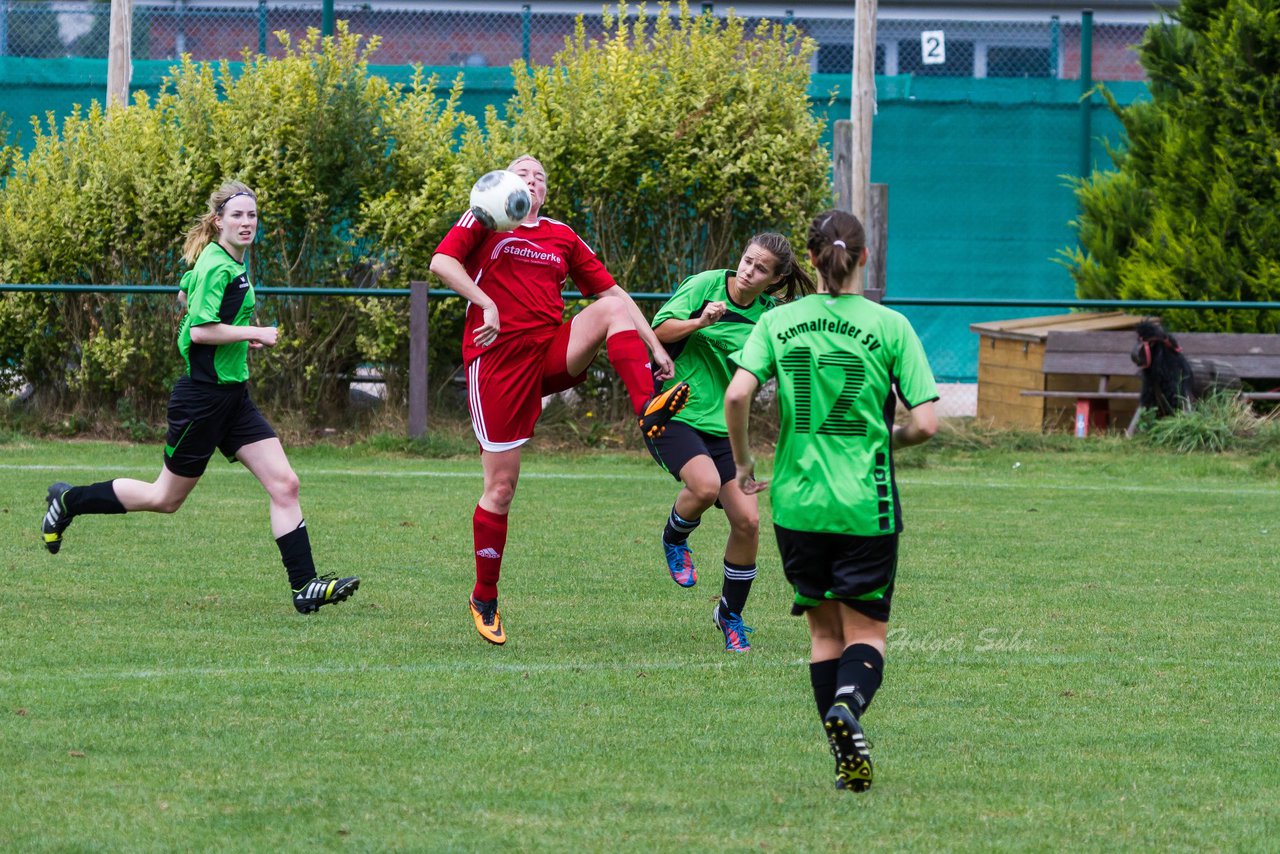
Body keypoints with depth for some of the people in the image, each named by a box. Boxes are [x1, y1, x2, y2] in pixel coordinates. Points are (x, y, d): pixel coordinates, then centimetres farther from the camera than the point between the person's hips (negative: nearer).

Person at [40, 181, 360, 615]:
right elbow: (201, 331, -26)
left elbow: (186, 295, 27)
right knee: (166, 498, 6)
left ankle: (305, 587, -6)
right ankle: (70, 501, 24)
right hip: (203, 396, -9)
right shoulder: (217, 267, -18)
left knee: (284, 485, -3)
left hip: (233, 396, 9)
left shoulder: (233, 262, 11)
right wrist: (255, 333, -18)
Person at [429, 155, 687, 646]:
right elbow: (442, 262, -12)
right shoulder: (484, 221, 5)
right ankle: (484, 599, 12)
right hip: (497, 358, -4)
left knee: (612, 309, -22)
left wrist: (654, 347, 6)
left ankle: (648, 408, -41)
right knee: (501, 486, -4)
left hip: (553, 353, 4)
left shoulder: (562, 236, 17)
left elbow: (612, 292, 15)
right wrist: (486, 303, -24)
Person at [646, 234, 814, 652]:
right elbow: (658, 330, -10)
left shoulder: (769, 315, 4)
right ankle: (674, 540, 4)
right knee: (705, 484, -32)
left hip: (722, 425, 5)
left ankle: (730, 614, 19)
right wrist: (699, 321, -26)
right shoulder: (705, 285, -8)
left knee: (747, 520, -4)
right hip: (673, 414, -5)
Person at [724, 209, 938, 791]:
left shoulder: (778, 323, 0)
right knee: (866, 632, 6)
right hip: (867, 505, -2)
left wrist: (743, 462, 6)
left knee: (825, 631, 15)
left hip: (796, 502, 2)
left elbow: (737, 396, -11)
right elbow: (925, 423, -7)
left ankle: (846, 761, 8)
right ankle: (849, 702, -27)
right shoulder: (890, 327, -4)